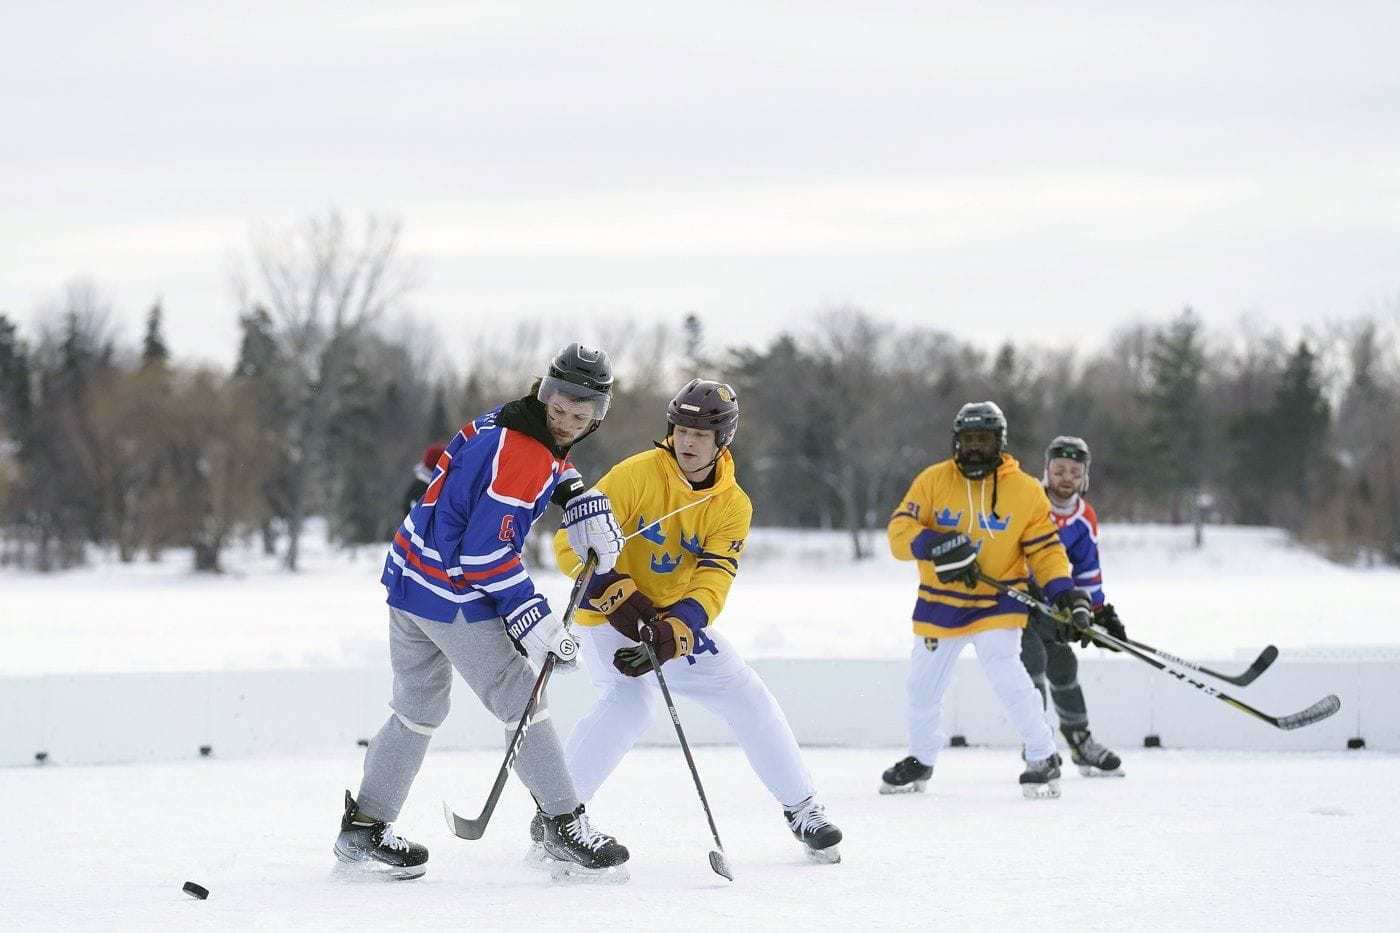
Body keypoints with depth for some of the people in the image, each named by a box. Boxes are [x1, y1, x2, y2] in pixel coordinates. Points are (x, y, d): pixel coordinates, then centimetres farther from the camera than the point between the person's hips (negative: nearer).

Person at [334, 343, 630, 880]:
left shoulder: (509, 419, 5)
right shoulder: (522, 457, -23)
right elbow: (487, 551, -25)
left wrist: (581, 501, 13)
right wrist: (531, 619, -22)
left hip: (409, 578, 10)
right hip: (453, 595, -10)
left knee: (419, 709, 19)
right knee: (520, 702, -2)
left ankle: (364, 829, 21)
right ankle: (565, 827, 4)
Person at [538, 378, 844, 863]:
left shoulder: (733, 507, -9)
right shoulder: (636, 475, -20)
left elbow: (711, 586, -19)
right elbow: (572, 543, -23)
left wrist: (673, 632, -38)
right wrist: (618, 595, -36)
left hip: (679, 618, 5)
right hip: (609, 618, -5)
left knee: (746, 695, 1)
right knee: (631, 701, -28)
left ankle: (801, 808, 16)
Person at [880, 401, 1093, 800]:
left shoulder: (1025, 490, -6)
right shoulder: (932, 481, -4)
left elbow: (1044, 549, -2)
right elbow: (899, 531, -11)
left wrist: (1065, 592, -17)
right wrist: (935, 545, -30)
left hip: (998, 603, -3)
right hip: (939, 602, 3)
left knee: (1005, 673, -20)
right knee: (923, 684, 11)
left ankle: (1043, 758, -8)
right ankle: (921, 759, 34)